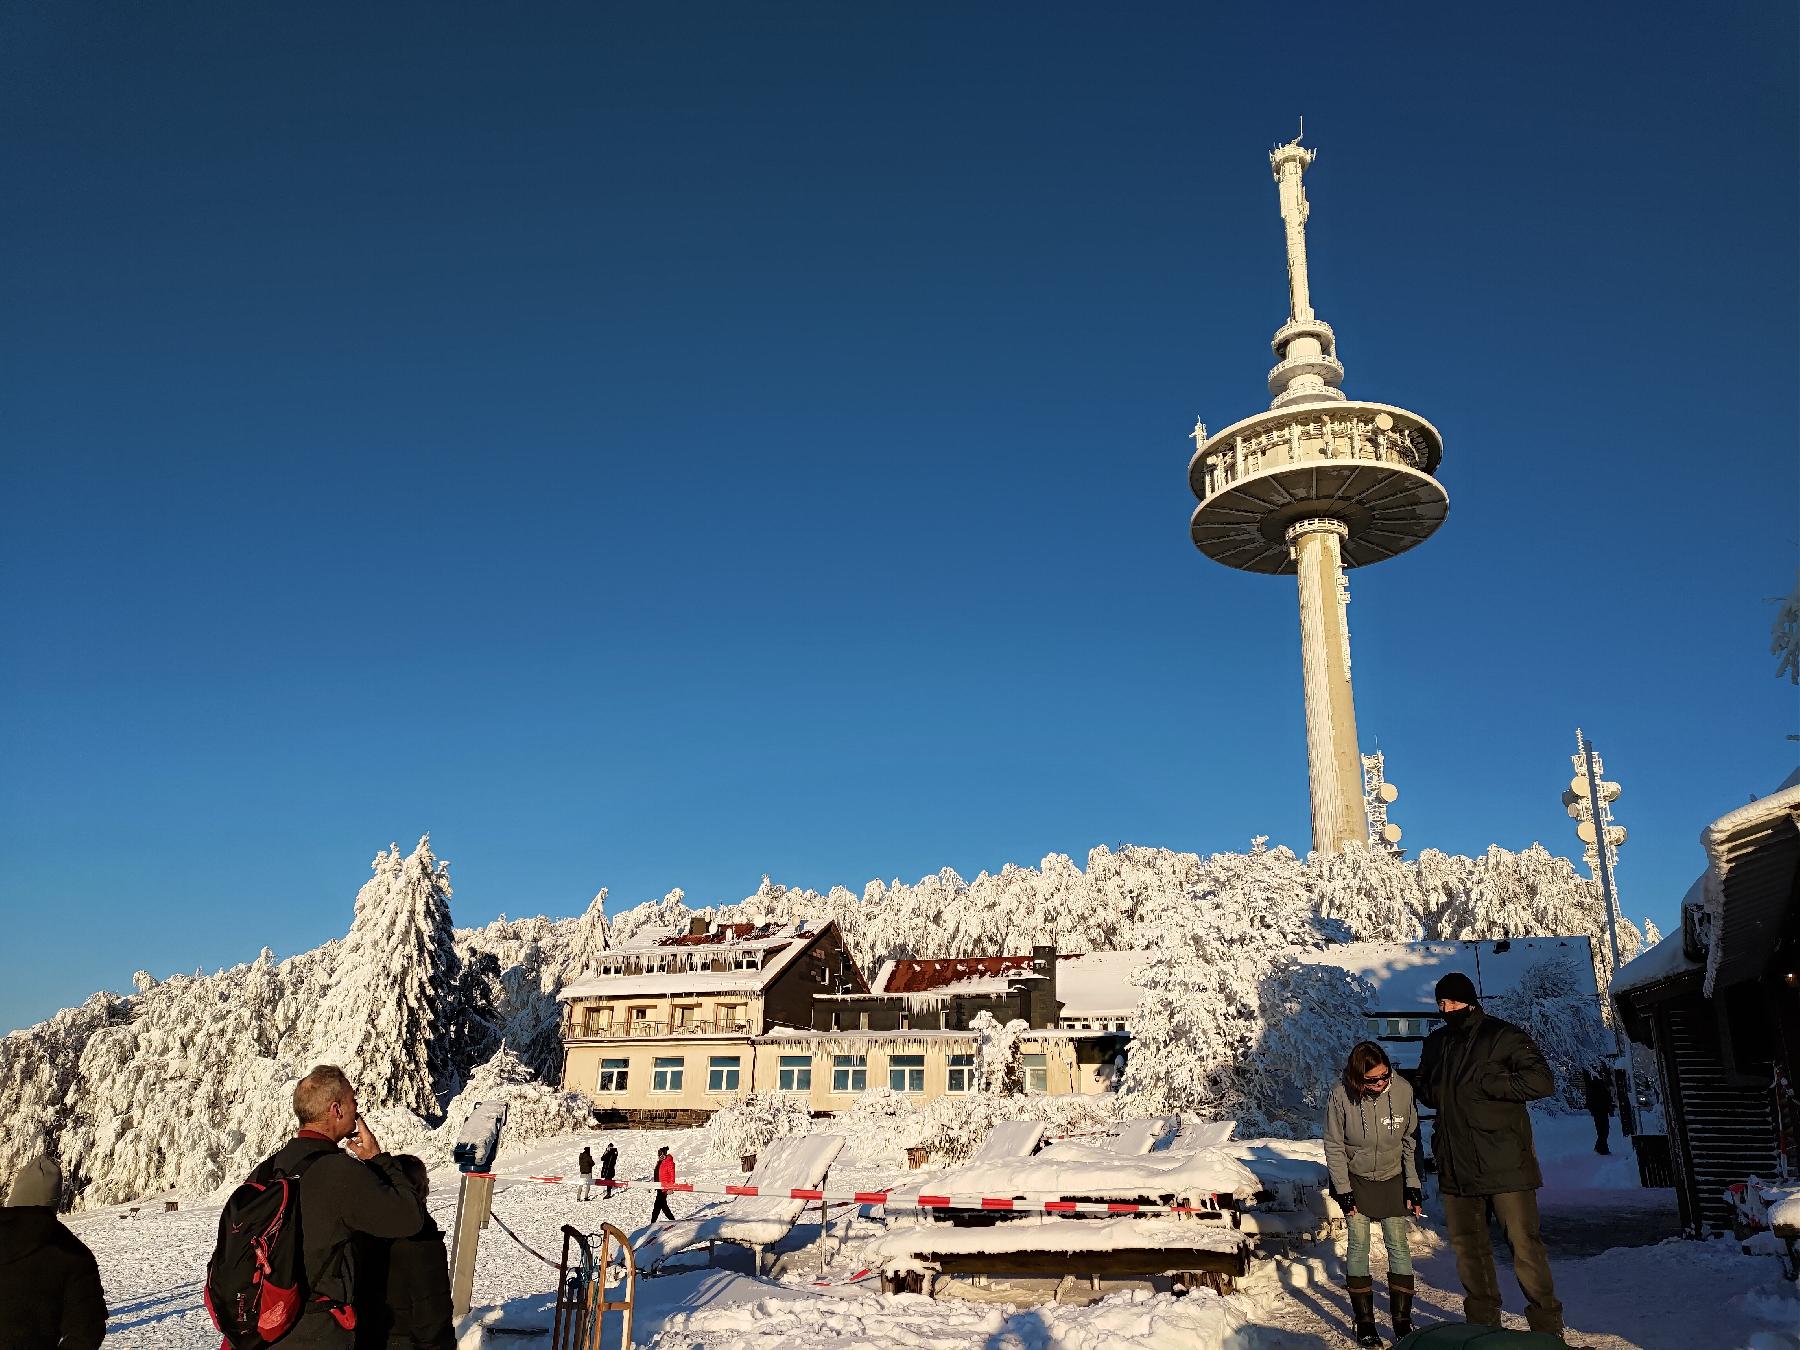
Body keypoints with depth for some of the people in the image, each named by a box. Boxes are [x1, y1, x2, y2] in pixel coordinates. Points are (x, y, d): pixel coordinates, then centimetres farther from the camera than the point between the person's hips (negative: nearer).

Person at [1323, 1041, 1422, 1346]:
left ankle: (1402, 1319, 13)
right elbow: (1334, 1147, -11)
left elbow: (1410, 1141, -4)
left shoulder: (1402, 1090, -19)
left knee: (1399, 1246, 2)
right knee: (1359, 1246, -1)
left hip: (1392, 1179, 1)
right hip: (1355, 1179, -1)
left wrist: (1413, 1184, -2)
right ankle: (1364, 1322, 9)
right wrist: (1343, 1190, -11)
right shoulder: (1340, 1095, -23)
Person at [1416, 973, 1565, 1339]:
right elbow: (1423, 1089, 25)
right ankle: (1482, 1321, 27)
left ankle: (1547, 1326, 10)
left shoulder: (1503, 1035, -7)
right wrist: (1440, 1094, 3)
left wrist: (1485, 1083, -19)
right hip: (1455, 1165, 6)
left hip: (1503, 1162, -6)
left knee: (1524, 1244, -3)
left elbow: (1542, 1081, -17)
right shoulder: (1436, 1043, 12)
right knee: (1467, 1245, 13)